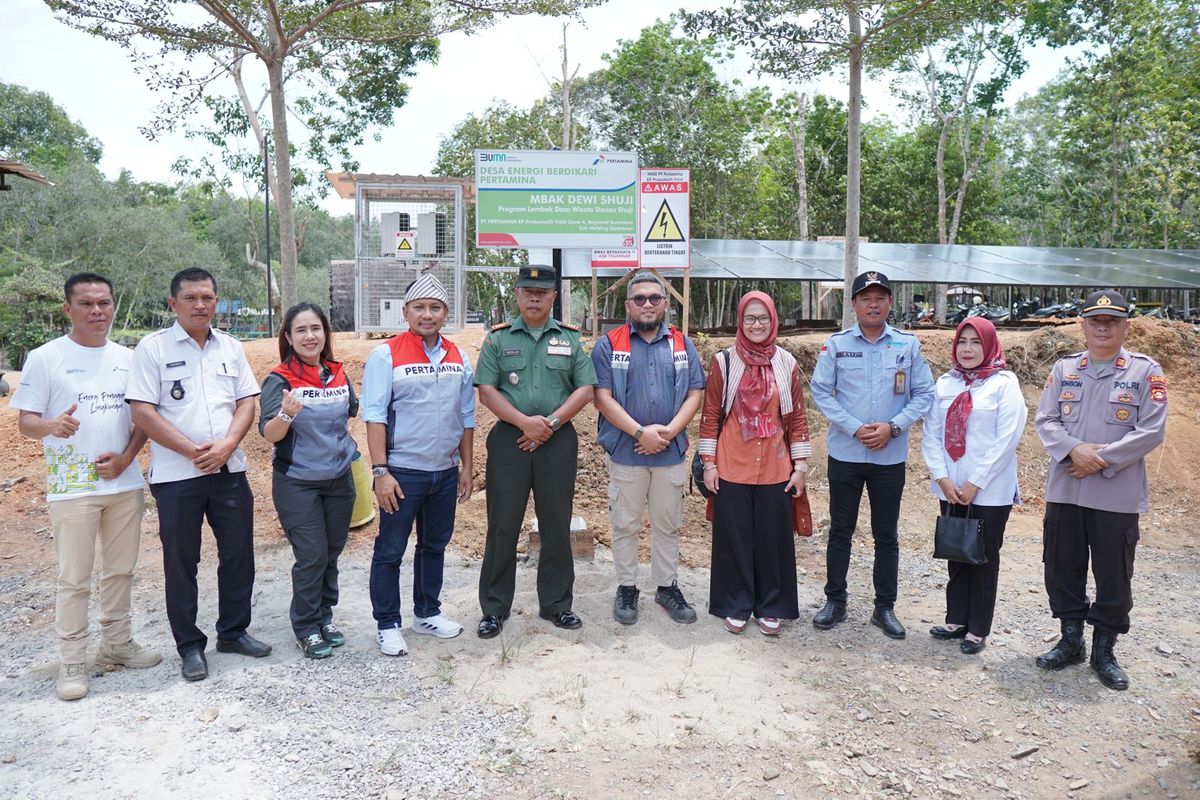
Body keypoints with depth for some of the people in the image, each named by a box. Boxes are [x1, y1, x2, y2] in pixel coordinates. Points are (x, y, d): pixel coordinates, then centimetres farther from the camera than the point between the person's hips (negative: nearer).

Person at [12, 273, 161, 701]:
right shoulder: (45, 358, -4)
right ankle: (72, 662, 13)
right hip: (72, 488, -4)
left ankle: (117, 643, 28)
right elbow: (25, 421, -6)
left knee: (121, 570, 14)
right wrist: (51, 426, -28)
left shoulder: (127, 358, 8)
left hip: (125, 484, 4)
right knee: (74, 579, 1)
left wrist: (126, 458, -6)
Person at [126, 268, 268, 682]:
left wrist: (226, 445, -10)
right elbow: (142, 413, -9)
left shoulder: (231, 347, 8)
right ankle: (190, 646, 20)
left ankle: (233, 631, 28)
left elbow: (246, 402, 6)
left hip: (229, 470, 4)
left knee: (238, 553, 10)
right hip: (176, 475, -4)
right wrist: (192, 450, -14)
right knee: (181, 562, 6)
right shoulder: (153, 348, -4)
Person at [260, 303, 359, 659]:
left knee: (331, 554, 13)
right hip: (298, 484, -5)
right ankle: (307, 629, 14)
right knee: (311, 557, -3)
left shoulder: (338, 374, 3)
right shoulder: (280, 380, -12)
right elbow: (269, 434, -19)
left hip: (339, 480, 5)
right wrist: (286, 415, -38)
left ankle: (324, 618, 29)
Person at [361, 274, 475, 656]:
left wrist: (466, 467, 11)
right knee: (390, 550, 3)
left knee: (435, 545, 17)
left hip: (445, 471, 5)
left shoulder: (458, 357, 7)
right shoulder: (386, 355, -8)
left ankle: (427, 613, 32)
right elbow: (374, 416, -12)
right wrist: (380, 472, -17)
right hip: (402, 471, -5)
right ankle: (388, 625, 17)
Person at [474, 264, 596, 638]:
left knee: (557, 525, 8)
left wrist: (552, 422, -10)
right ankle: (494, 608, 15)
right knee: (503, 525, 2)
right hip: (509, 439, -1)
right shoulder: (498, 338, 6)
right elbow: (486, 390, -2)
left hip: (558, 441, 1)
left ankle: (556, 604, 22)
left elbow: (585, 388, 2)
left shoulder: (570, 338, 9)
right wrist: (524, 421, -13)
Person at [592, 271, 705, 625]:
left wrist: (670, 431, -12)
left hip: (672, 453, 2)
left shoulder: (683, 344, 9)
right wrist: (641, 432, -16)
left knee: (668, 525, 12)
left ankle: (667, 586, 27)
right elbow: (603, 397, -8)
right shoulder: (608, 344, 0)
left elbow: (695, 393, 3)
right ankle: (626, 589, 22)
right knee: (625, 525, 8)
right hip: (625, 452, -2)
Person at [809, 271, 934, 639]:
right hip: (845, 453, 0)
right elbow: (821, 391, -4)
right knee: (840, 529, 10)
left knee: (886, 534, 10)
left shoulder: (908, 345, 0)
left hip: (890, 456, 1)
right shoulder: (836, 344, -2)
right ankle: (835, 600, 23)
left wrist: (892, 427, -12)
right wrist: (855, 428, -14)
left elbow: (923, 394, 1)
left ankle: (885, 607, 23)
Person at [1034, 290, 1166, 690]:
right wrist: (1074, 449, -16)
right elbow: (1045, 420, 2)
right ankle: (1071, 640, 29)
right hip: (1063, 490, 3)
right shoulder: (1064, 369, 7)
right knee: (1062, 568, 11)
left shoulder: (1146, 372, -2)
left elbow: (1150, 431, -8)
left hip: (1118, 495, -3)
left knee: (1114, 576, 6)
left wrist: (1101, 459, -15)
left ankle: (1104, 650, 24)